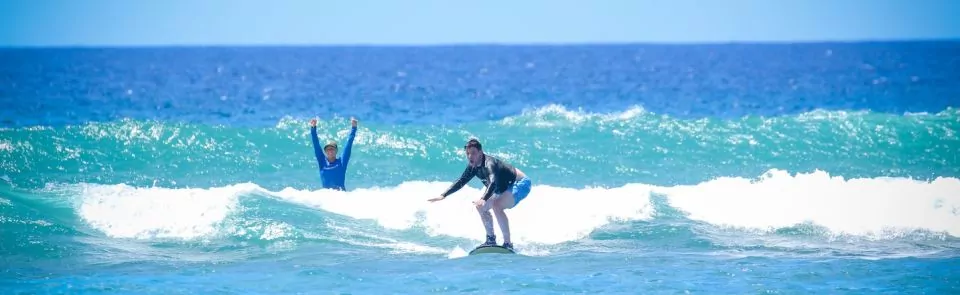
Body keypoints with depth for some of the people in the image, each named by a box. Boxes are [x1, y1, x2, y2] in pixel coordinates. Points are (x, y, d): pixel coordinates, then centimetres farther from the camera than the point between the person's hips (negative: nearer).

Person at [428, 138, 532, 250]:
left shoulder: (489, 163, -32)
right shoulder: (473, 167, -5)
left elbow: (493, 182, -50)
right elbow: (460, 182, 8)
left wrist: (484, 199, -65)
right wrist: (443, 195, 0)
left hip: (521, 184, -10)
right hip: (505, 187, 10)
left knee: (497, 205, -32)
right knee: (481, 207, 11)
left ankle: (508, 244, -28)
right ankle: (491, 240, 24)